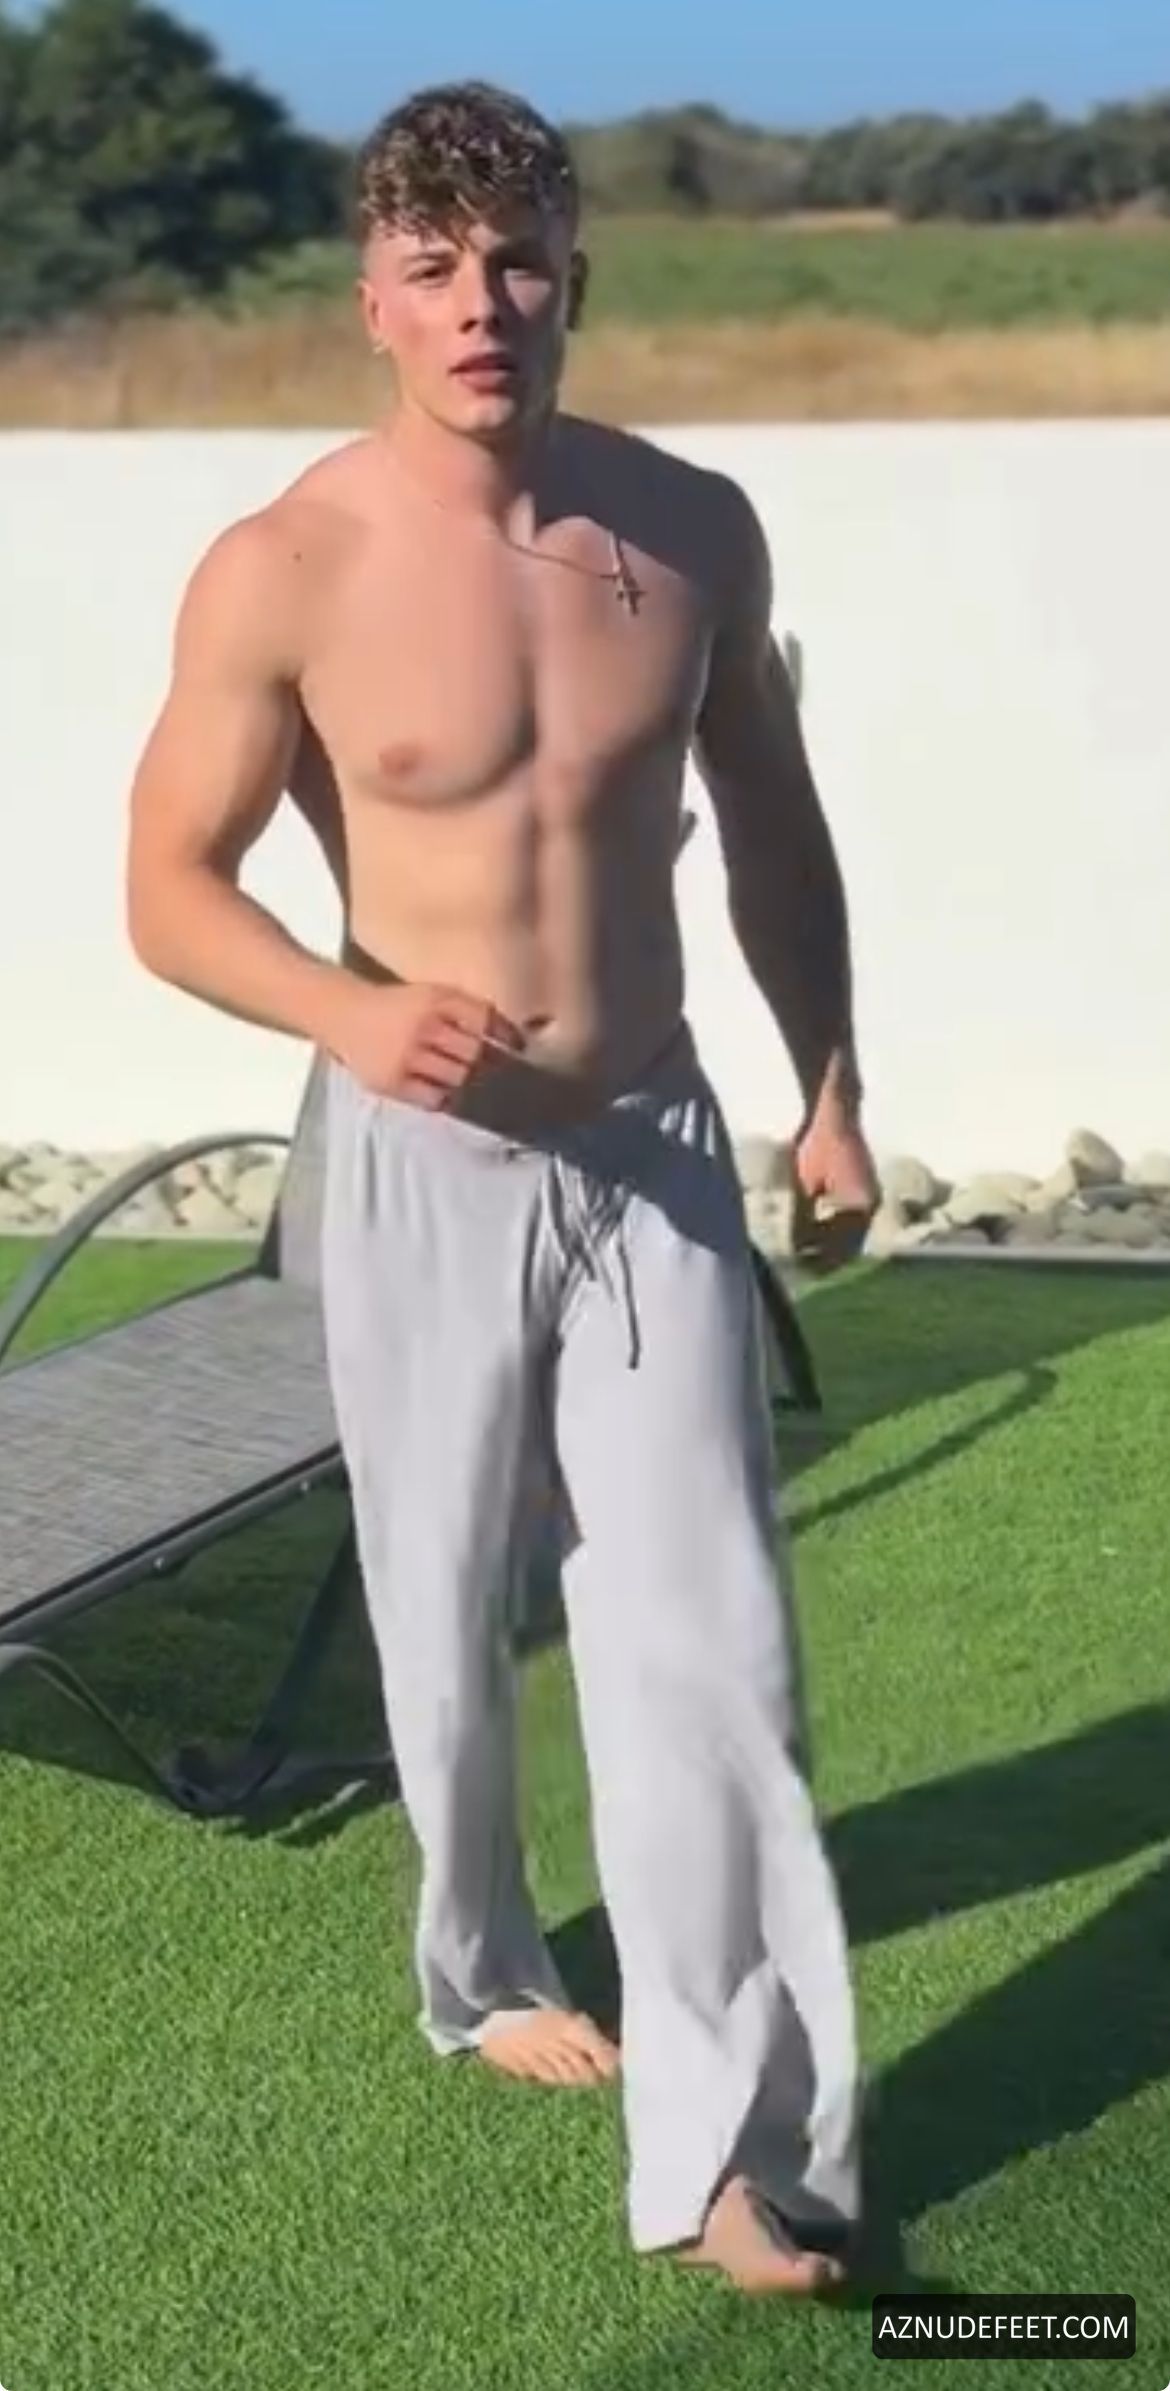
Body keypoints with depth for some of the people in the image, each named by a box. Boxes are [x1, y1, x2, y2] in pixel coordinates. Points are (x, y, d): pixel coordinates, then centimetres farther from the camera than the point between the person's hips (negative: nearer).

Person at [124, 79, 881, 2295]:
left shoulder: (694, 528, -2)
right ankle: (483, 1970, 40)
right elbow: (170, 888, -7)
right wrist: (346, 1014, -25)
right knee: (449, 1616, 14)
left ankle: (726, 2143, 4)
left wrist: (830, 1090, 12)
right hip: (426, 1166, -2)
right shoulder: (281, 574, -14)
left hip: (659, 1149, 2)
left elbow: (769, 827, 11)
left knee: (707, 1640, -4)